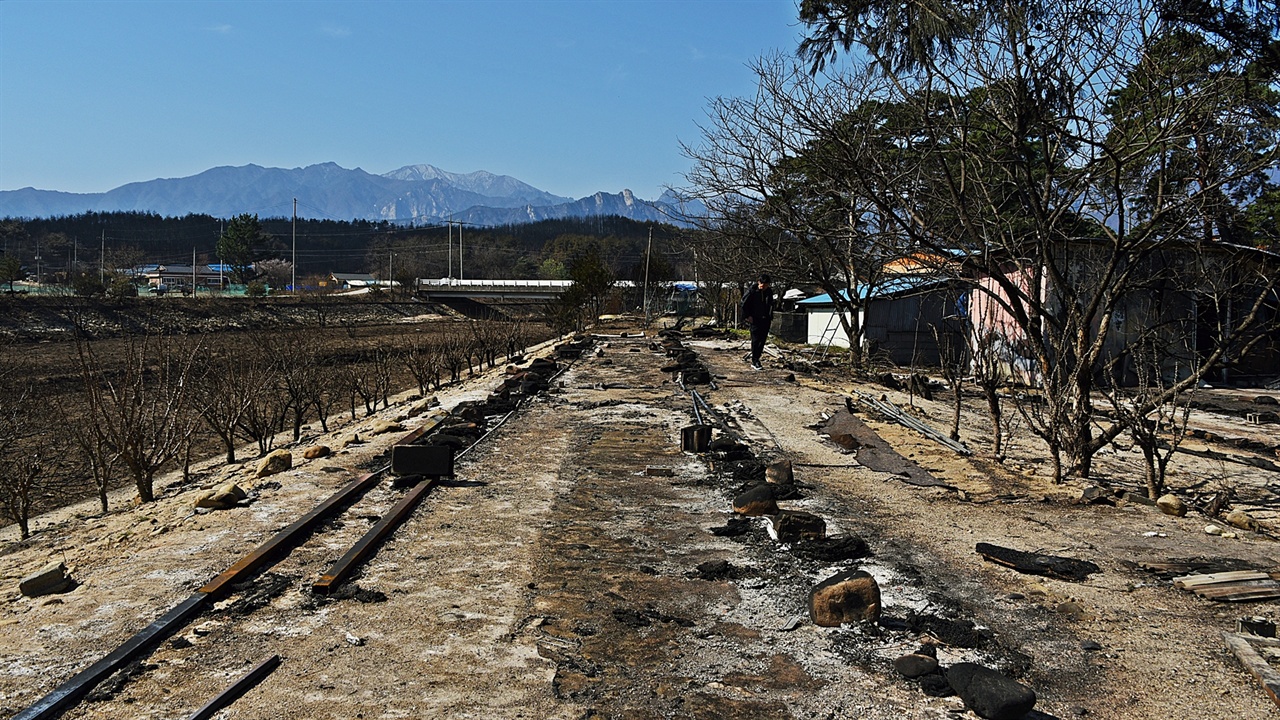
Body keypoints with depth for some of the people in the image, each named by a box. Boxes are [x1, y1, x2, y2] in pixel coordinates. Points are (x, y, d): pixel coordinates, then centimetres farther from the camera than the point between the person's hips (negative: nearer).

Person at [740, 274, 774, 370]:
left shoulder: (769, 292, 7)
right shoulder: (752, 292, -9)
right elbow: (744, 303, -4)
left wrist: (770, 317, 13)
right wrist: (747, 316, -8)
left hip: (765, 320, 5)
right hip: (755, 320, -5)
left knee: (762, 340, 5)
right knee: (755, 340, -8)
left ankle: (755, 360, 15)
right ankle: (755, 362, -3)